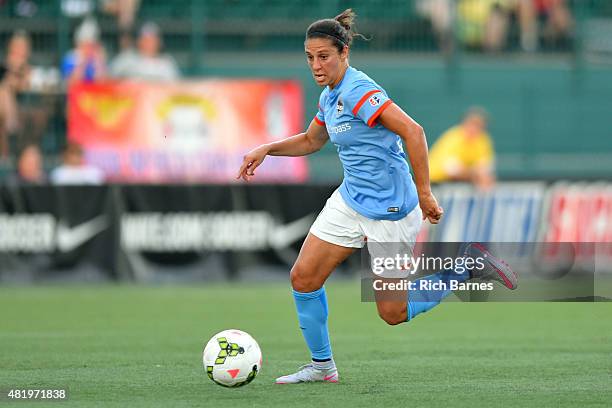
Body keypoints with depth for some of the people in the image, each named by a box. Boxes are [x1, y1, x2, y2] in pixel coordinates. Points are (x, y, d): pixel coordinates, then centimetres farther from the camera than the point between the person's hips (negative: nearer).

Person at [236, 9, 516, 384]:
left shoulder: (358, 91, -22)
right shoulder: (330, 96, 7)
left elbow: (412, 131, -31)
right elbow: (311, 141, 26)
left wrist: (424, 193, -31)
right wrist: (267, 150, 11)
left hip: (389, 209, -9)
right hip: (350, 201, 9)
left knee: (393, 314, -1)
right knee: (303, 278, 1)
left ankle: (466, 268, 16)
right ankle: (322, 366, 16)